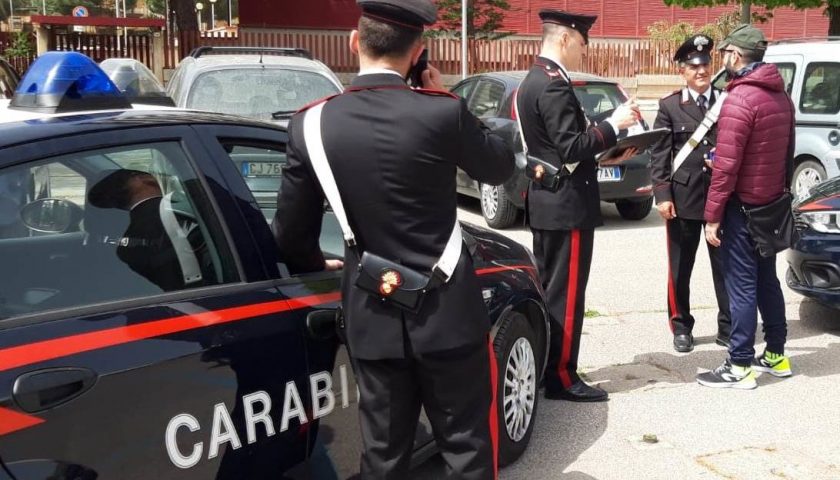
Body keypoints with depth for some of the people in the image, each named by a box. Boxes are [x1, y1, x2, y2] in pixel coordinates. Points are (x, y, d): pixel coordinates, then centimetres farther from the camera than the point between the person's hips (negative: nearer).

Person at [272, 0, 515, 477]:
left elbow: (291, 235, 1)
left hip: (372, 318, 3)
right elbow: (501, 165, 6)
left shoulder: (311, 125, -5)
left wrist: (321, 267, 22)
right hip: (446, 311, -2)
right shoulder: (441, 112, -14)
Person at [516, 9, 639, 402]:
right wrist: (614, 124, -15)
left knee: (548, 289, 16)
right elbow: (571, 148, -24)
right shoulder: (554, 85, -18)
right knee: (565, 294, -3)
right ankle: (561, 378, 6)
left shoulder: (533, 81, 14)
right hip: (566, 207, -10)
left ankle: (542, 369, 25)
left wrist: (607, 153, 13)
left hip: (547, 204, 11)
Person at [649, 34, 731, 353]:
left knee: (725, 265, 7)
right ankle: (681, 327, 22)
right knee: (680, 268, 9)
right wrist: (662, 195, -9)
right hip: (683, 198, -1)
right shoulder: (670, 106, 2)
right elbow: (659, 154, -2)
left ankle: (728, 327, 18)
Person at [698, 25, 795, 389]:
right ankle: (776, 355, 26)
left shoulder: (740, 98, -19)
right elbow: (787, 151, 16)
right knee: (765, 279, 17)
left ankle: (739, 367, 3)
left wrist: (712, 216, -17)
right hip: (772, 203, 9)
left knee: (741, 285, -3)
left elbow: (726, 165, -21)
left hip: (744, 205, -9)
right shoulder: (780, 95, 9)